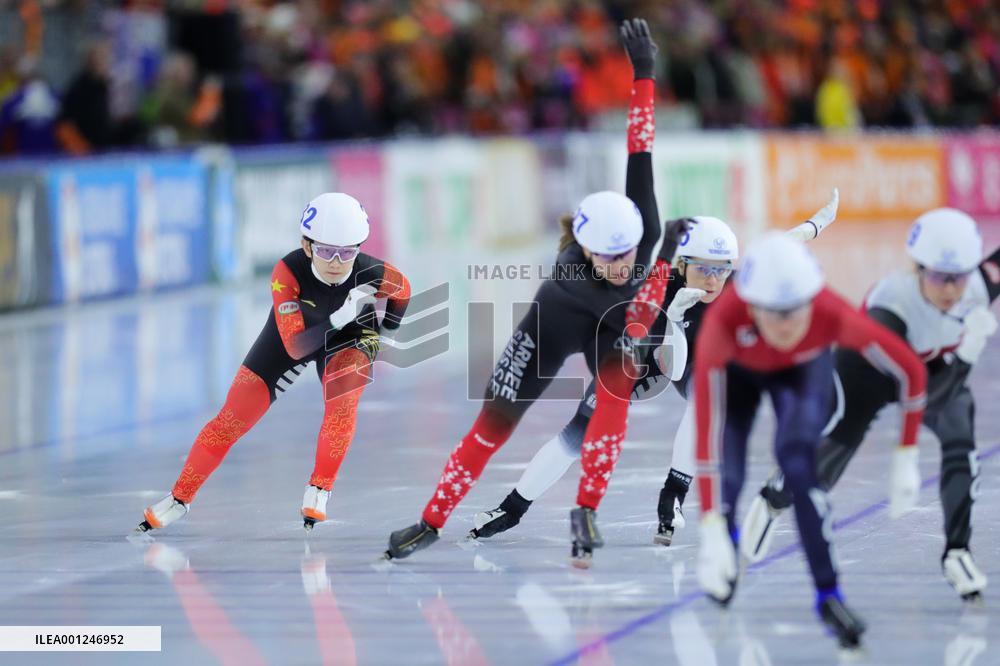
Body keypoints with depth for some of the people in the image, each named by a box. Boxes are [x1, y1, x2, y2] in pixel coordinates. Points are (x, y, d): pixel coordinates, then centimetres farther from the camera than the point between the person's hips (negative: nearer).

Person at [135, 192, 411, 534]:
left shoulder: (373, 273, -32)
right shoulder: (288, 271, -38)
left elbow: (402, 290, -6)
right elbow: (295, 346, -41)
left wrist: (383, 333, -2)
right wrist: (339, 316, -51)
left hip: (348, 337, 0)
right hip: (293, 329, 0)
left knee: (342, 400, -31)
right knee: (233, 417, -4)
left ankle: (319, 489, -10)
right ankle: (179, 498, 12)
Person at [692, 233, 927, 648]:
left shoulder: (832, 315, -40)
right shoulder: (723, 321, -44)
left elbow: (910, 370, -25)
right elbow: (706, 430, -44)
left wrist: (907, 459, -21)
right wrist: (711, 532, -47)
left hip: (805, 369, 0)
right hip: (737, 369, 0)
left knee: (797, 459, -24)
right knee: (726, 478, -10)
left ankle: (828, 595, -14)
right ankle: (724, 542, 28)